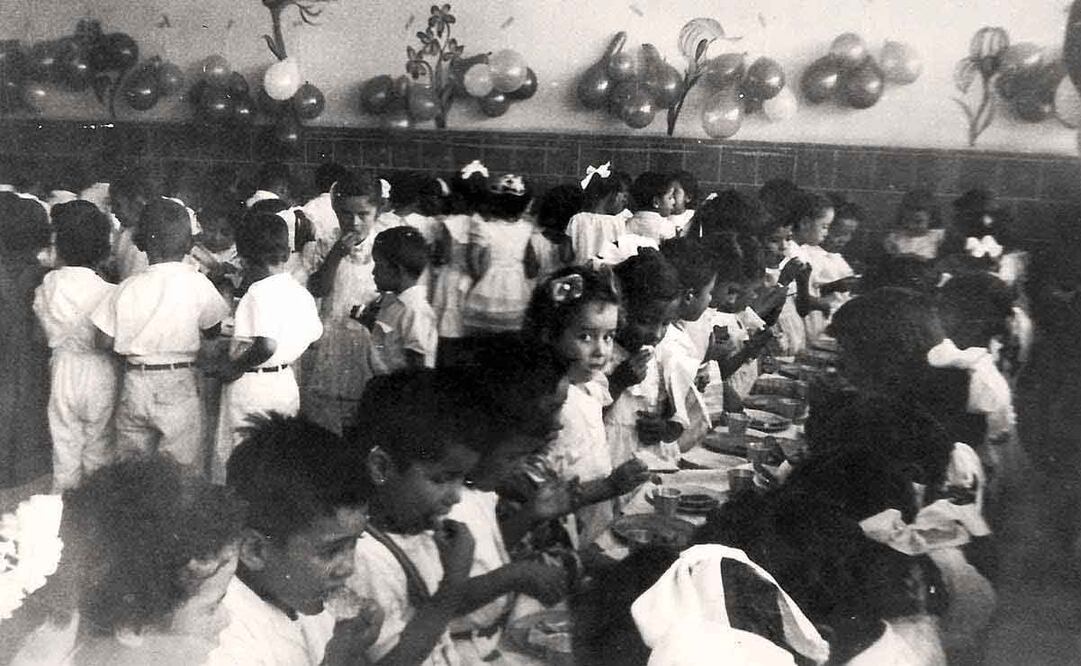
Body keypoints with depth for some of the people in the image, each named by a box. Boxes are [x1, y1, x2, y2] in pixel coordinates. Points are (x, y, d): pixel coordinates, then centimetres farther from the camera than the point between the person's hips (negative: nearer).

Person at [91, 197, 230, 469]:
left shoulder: (128, 287, -6)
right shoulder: (197, 283, -11)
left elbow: (105, 341, -4)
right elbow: (213, 331, -1)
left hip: (134, 386, 2)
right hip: (179, 386, -2)